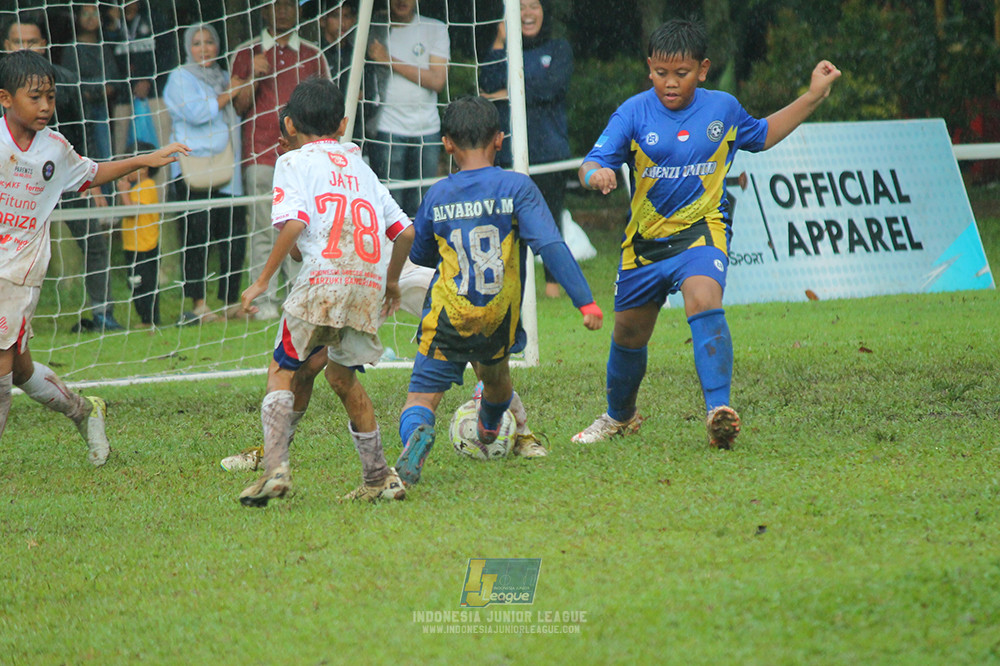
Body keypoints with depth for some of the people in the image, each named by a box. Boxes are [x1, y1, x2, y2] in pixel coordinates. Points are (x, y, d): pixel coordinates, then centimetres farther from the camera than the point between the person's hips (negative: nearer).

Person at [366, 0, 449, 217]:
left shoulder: (435, 29, 7)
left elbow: (437, 81, -4)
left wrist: (390, 61, -9)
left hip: (427, 131, 1)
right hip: (386, 129, -1)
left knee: (422, 206, 0)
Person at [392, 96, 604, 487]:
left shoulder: (438, 196, -1)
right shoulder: (517, 187, -7)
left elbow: (419, 256, 15)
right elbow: (551, 245, -15)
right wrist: (585, 301, -16)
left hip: (448, 320, -1)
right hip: (500, 322, 1)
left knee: (421, 397, -2)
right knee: (494, 376, 32)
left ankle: (416, 433, -34)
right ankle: (490, 429, 58)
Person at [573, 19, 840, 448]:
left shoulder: (723, 108, 0)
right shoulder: (635, 112, -7)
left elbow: (762, 136, 21)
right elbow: (592, 164, -14)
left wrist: (814, 96, 16)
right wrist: (596, 175, -39)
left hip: (702, 229, -2)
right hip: (646, 238, 2)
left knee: (704, 299, -32)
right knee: (628, 333, 14)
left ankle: (719, 411, -41)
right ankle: (620, 417, 43)